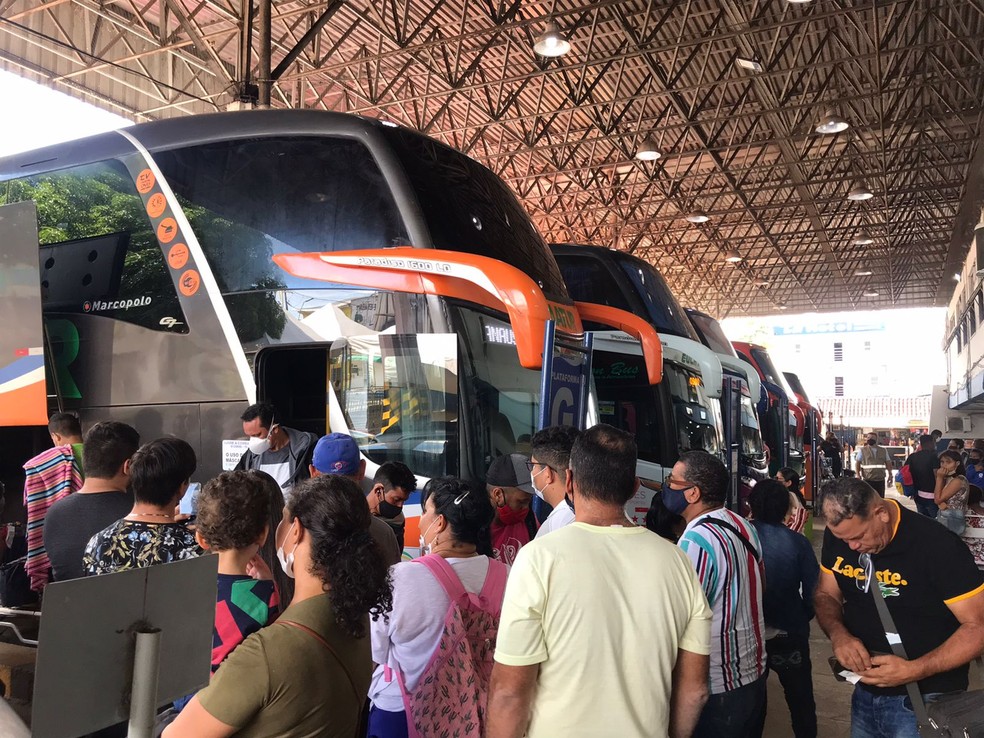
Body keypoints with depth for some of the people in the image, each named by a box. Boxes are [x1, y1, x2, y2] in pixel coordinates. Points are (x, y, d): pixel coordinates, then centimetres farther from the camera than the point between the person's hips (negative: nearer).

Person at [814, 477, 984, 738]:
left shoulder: (937, 545, -22)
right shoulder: (837, 535, -5)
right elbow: (825, 596, 5)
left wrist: (913, 671, -28)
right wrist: (838, 634, -16)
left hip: (925, 699, -5)